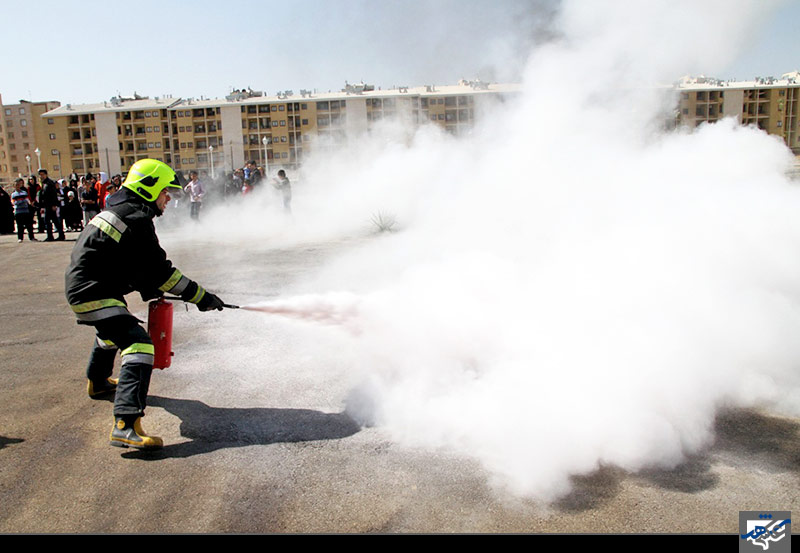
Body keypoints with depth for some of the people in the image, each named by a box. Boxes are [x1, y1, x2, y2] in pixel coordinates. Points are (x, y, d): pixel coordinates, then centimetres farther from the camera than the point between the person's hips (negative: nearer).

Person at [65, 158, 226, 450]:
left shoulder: (120, 210, 13)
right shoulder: (136, 218, -19)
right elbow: (159, 270, -19)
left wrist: (150, 290, 17)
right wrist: (200, 296, -14)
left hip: (80, 286, 11)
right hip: (94, 294, -11)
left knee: (113, 330, 37)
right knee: (138, 345, -21)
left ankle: (98, 382, 63)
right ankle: (125, 424, -31)